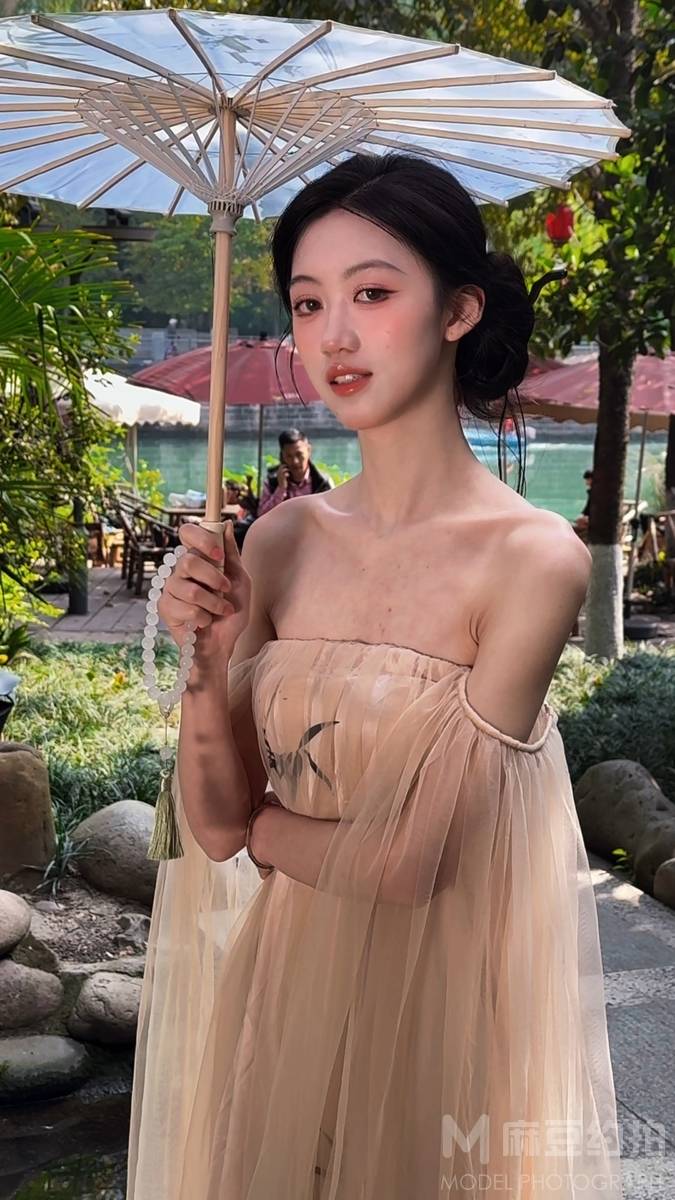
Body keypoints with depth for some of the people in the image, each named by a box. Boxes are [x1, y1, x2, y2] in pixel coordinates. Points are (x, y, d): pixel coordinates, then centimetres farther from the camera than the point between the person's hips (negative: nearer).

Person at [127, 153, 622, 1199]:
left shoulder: (532, 557, -19)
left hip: (442, 999, -4)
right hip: (277, 987, 5)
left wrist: (261, 825, -4)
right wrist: (209, 663, -19)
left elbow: (412, 860, -19)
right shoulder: (281, 541, -6)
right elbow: (213, 826, -4)